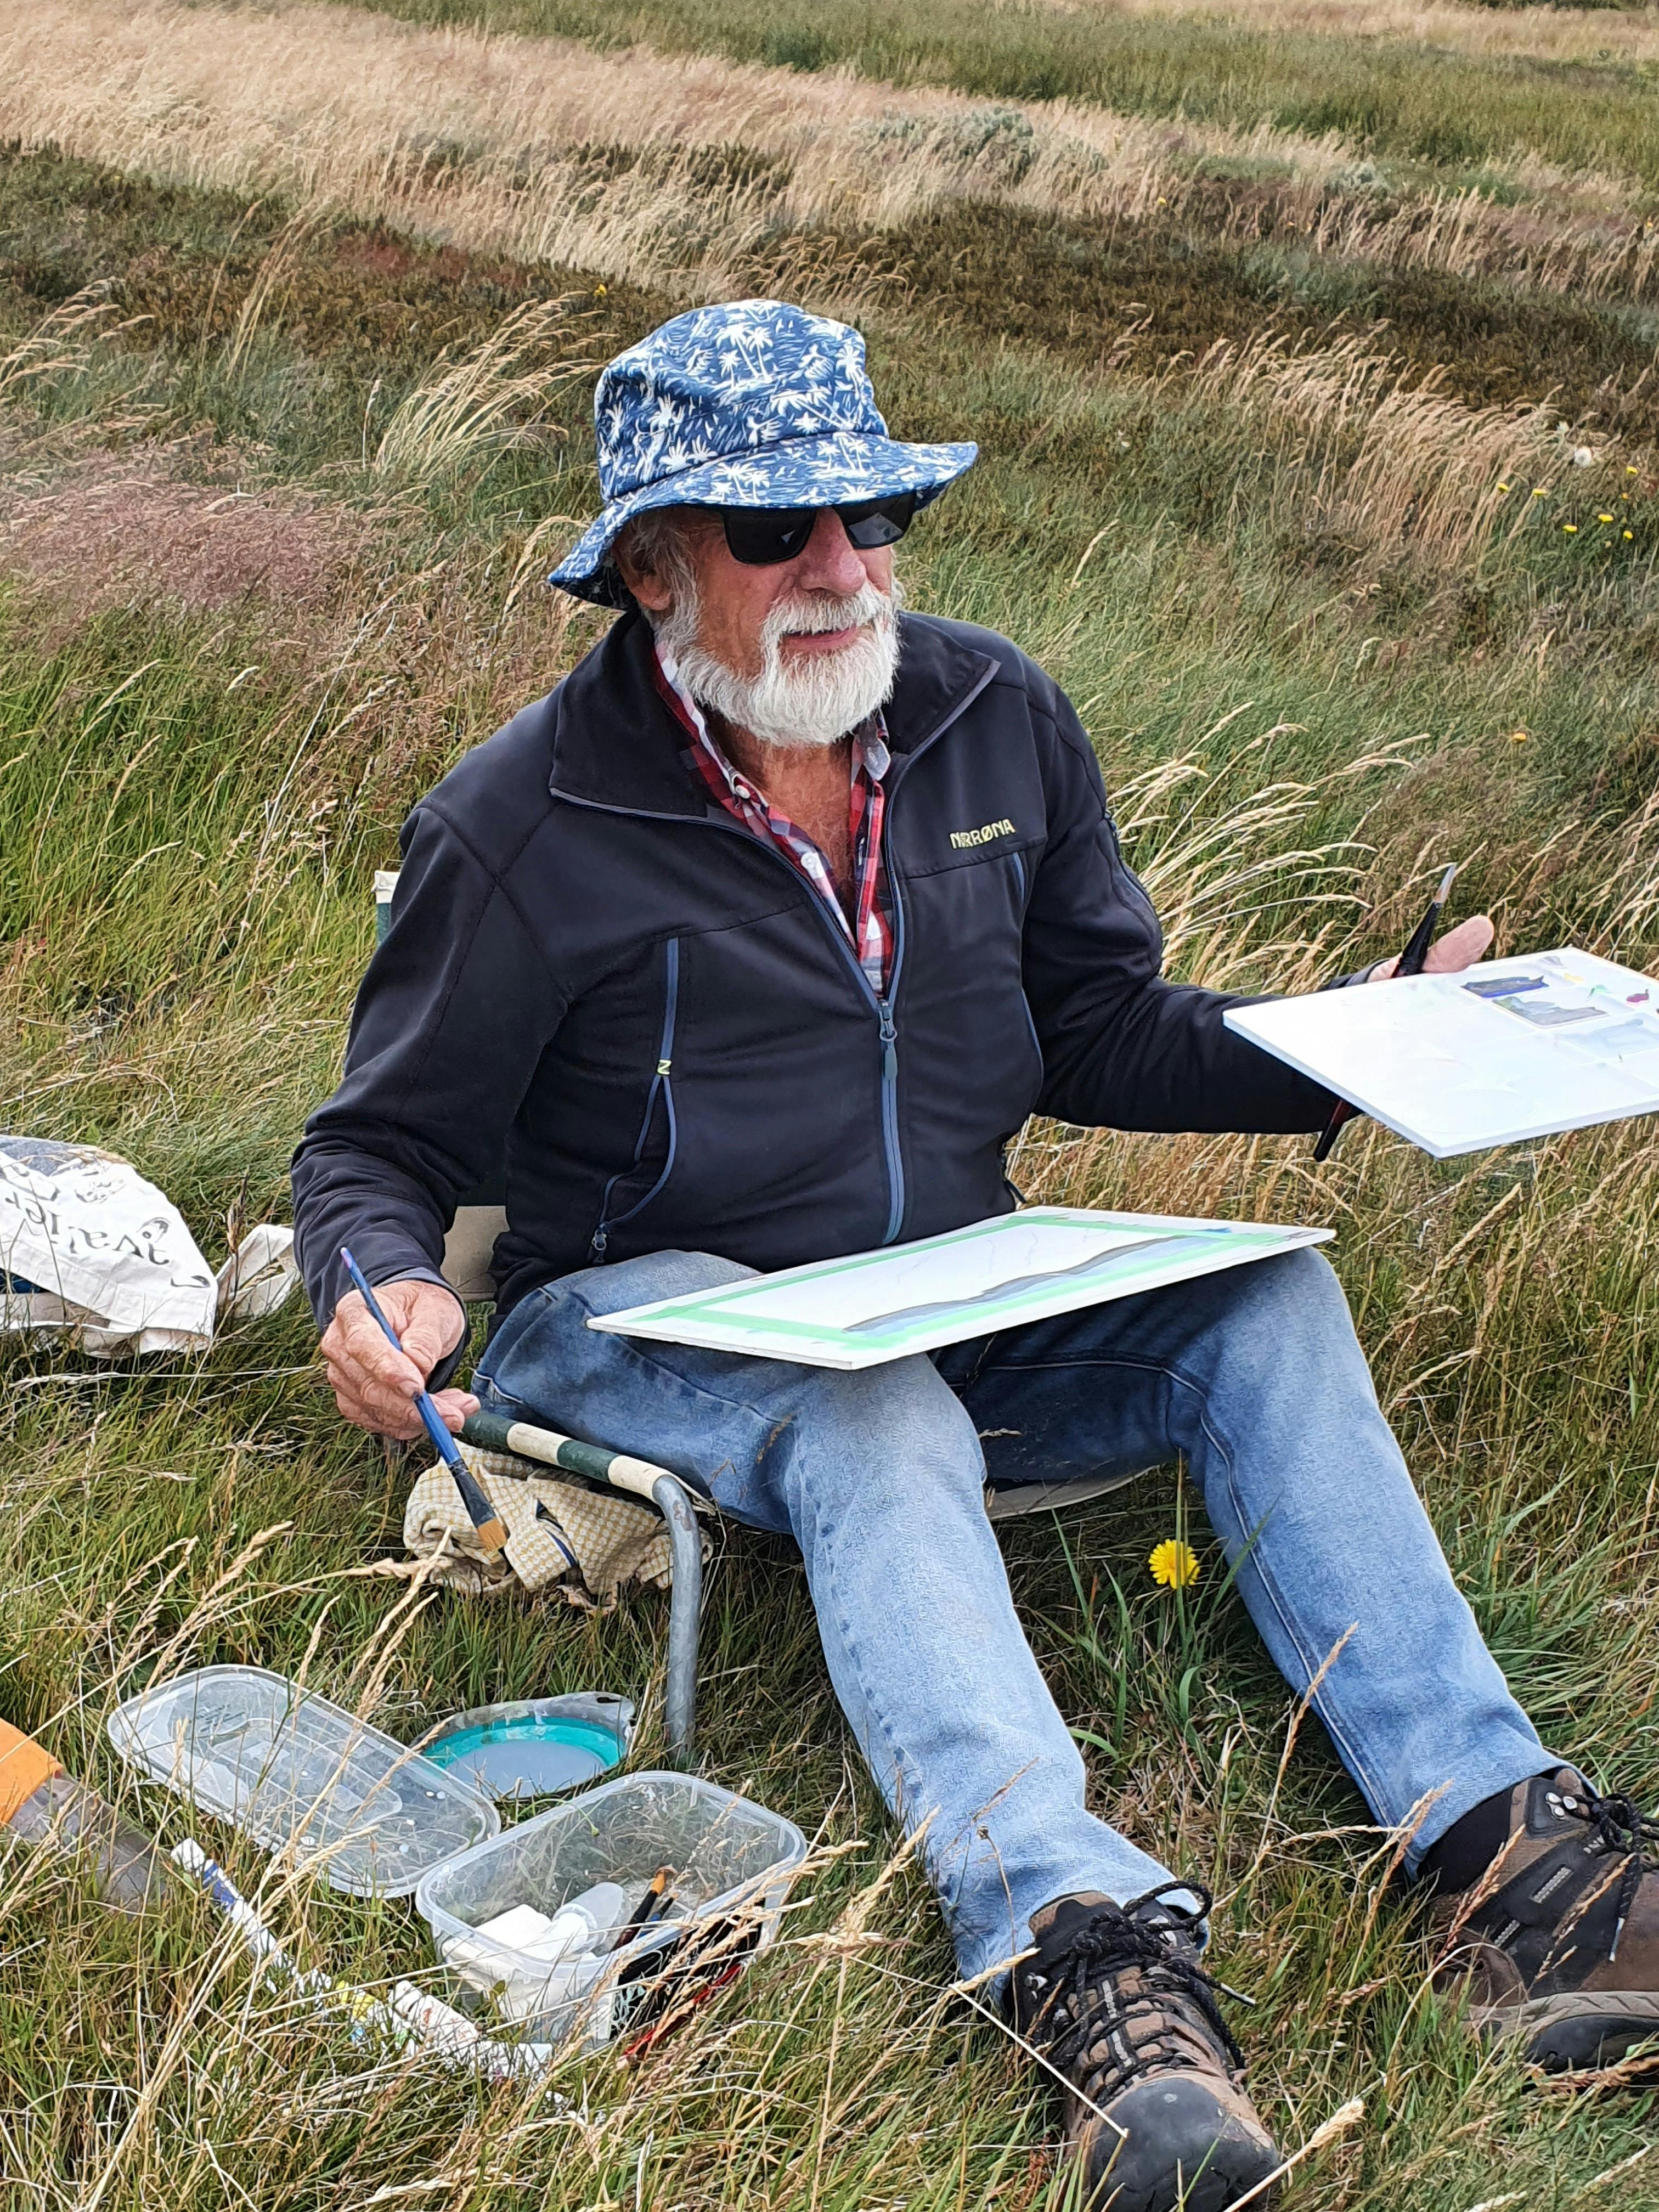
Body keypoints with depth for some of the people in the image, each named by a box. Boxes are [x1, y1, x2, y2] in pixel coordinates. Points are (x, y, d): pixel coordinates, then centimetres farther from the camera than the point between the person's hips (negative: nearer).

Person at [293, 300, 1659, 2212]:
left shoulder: (995, 719, 5)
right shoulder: (521, 829, -9)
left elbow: (1099, 1031, 14)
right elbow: (381, 1145, -1)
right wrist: (380, 1291, -25)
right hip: (654, 1319, -4)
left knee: (1266, 1305, -21)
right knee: (878, 1425, -37)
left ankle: (1496, 1847, -31)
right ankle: (1082, 1946, -53)